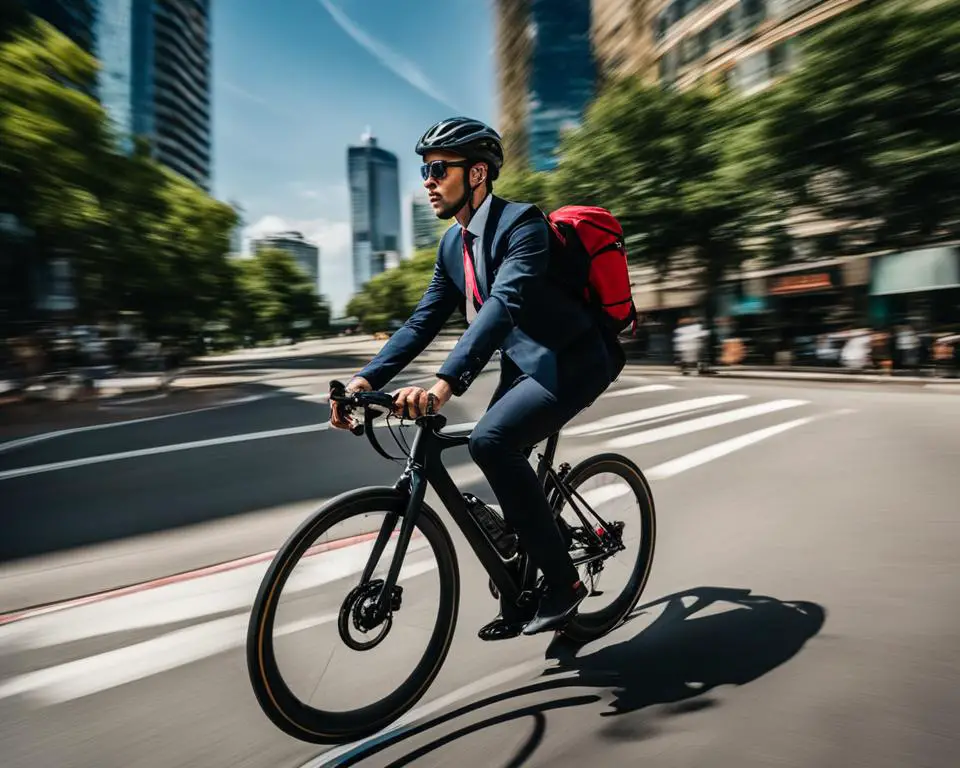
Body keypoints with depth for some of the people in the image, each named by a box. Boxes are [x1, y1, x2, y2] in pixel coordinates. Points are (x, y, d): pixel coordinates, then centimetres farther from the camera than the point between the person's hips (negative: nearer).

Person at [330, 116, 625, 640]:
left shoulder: (522, 223, -17)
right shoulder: (453, 244, 7)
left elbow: (504, 303, -33)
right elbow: (424, 320, 5)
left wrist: (446, 382, -45)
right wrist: (367, 378, -8)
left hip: (573, 361, -8)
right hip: (523, 363, 8)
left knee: (490, 440, -27)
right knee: (502, 461, 5)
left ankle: (562, 581, -8)